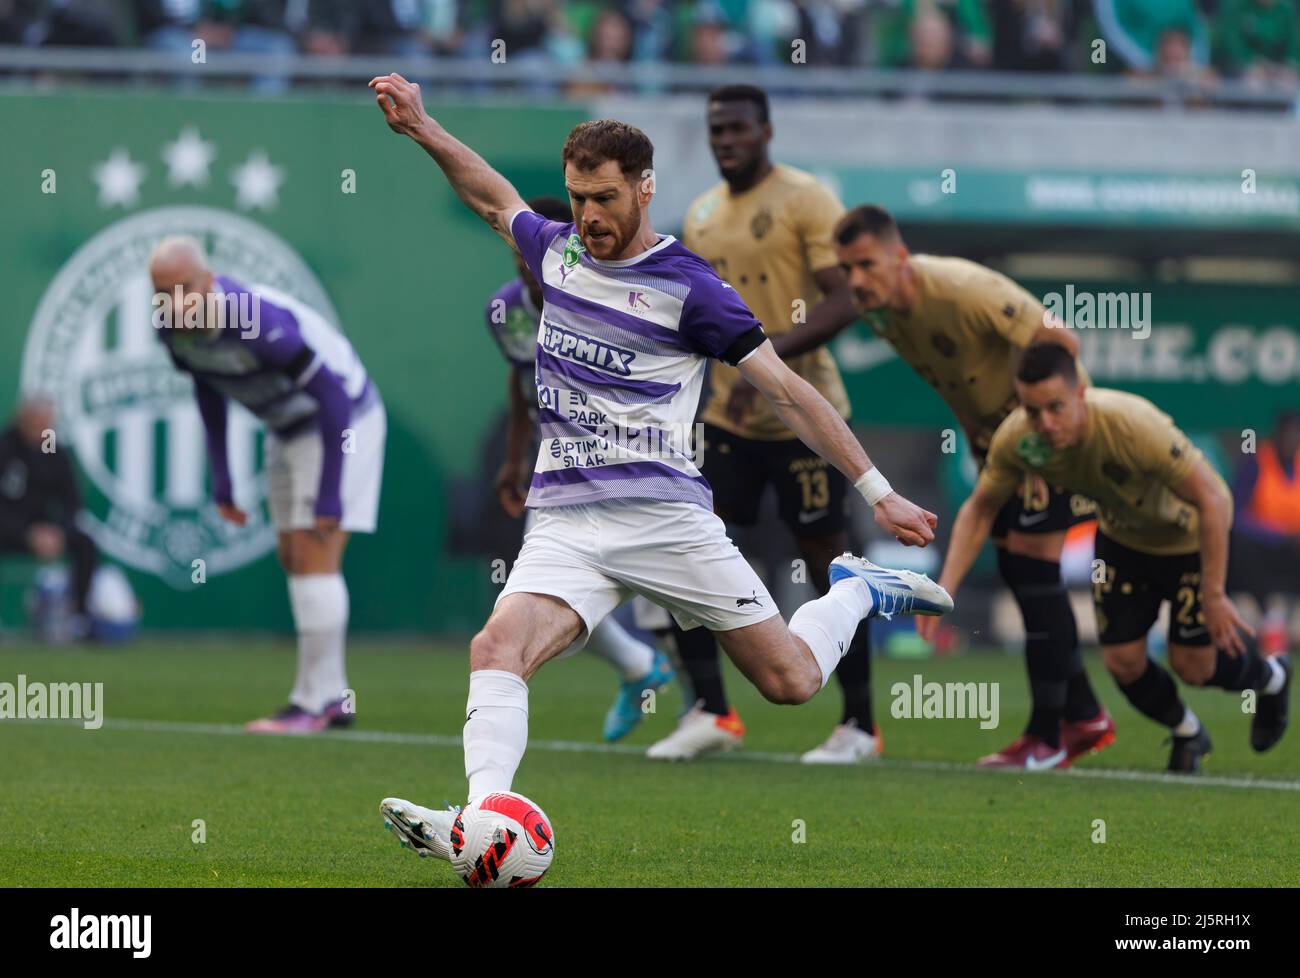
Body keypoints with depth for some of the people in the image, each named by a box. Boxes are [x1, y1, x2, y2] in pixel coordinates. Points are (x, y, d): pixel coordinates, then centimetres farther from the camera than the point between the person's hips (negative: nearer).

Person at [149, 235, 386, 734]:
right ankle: (334, 697, 17)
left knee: (315, 556, -13)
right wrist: (221, 479, 8)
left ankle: (313, 703, -10)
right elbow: (208, 393, 10)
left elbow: (333, 400, -28)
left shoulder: (260, 323, -34)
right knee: (294, 559, 9)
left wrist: (329, 496, -25)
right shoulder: (174, 329, -9)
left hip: (343, 424, -9)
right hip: (289, 429, 9)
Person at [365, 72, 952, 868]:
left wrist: (878, 492, -4)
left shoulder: (687, 287, -4)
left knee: (790, 680, -2)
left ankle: (857, 593, 29)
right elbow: (496, 198, 34)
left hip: (666, 518, -4)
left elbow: (787, 390, -2)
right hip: (566, 526, 4)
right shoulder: (557, 252, 11)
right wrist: (421, 128, 29)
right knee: (498, 648, -25)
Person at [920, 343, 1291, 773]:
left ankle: (1271, 677, 34)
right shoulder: (1015, 439, -28)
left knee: (1193, 664, -1)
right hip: (1121, 533, 4)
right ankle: (1187, 734, 31)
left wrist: (1213, 595, -30)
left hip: (1190, 530, -4)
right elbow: (978, 510, -9)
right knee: (1123, 662, -1)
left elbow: (1211, 499, -34)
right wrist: (945, 589, -19)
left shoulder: (1134, 424, -42)